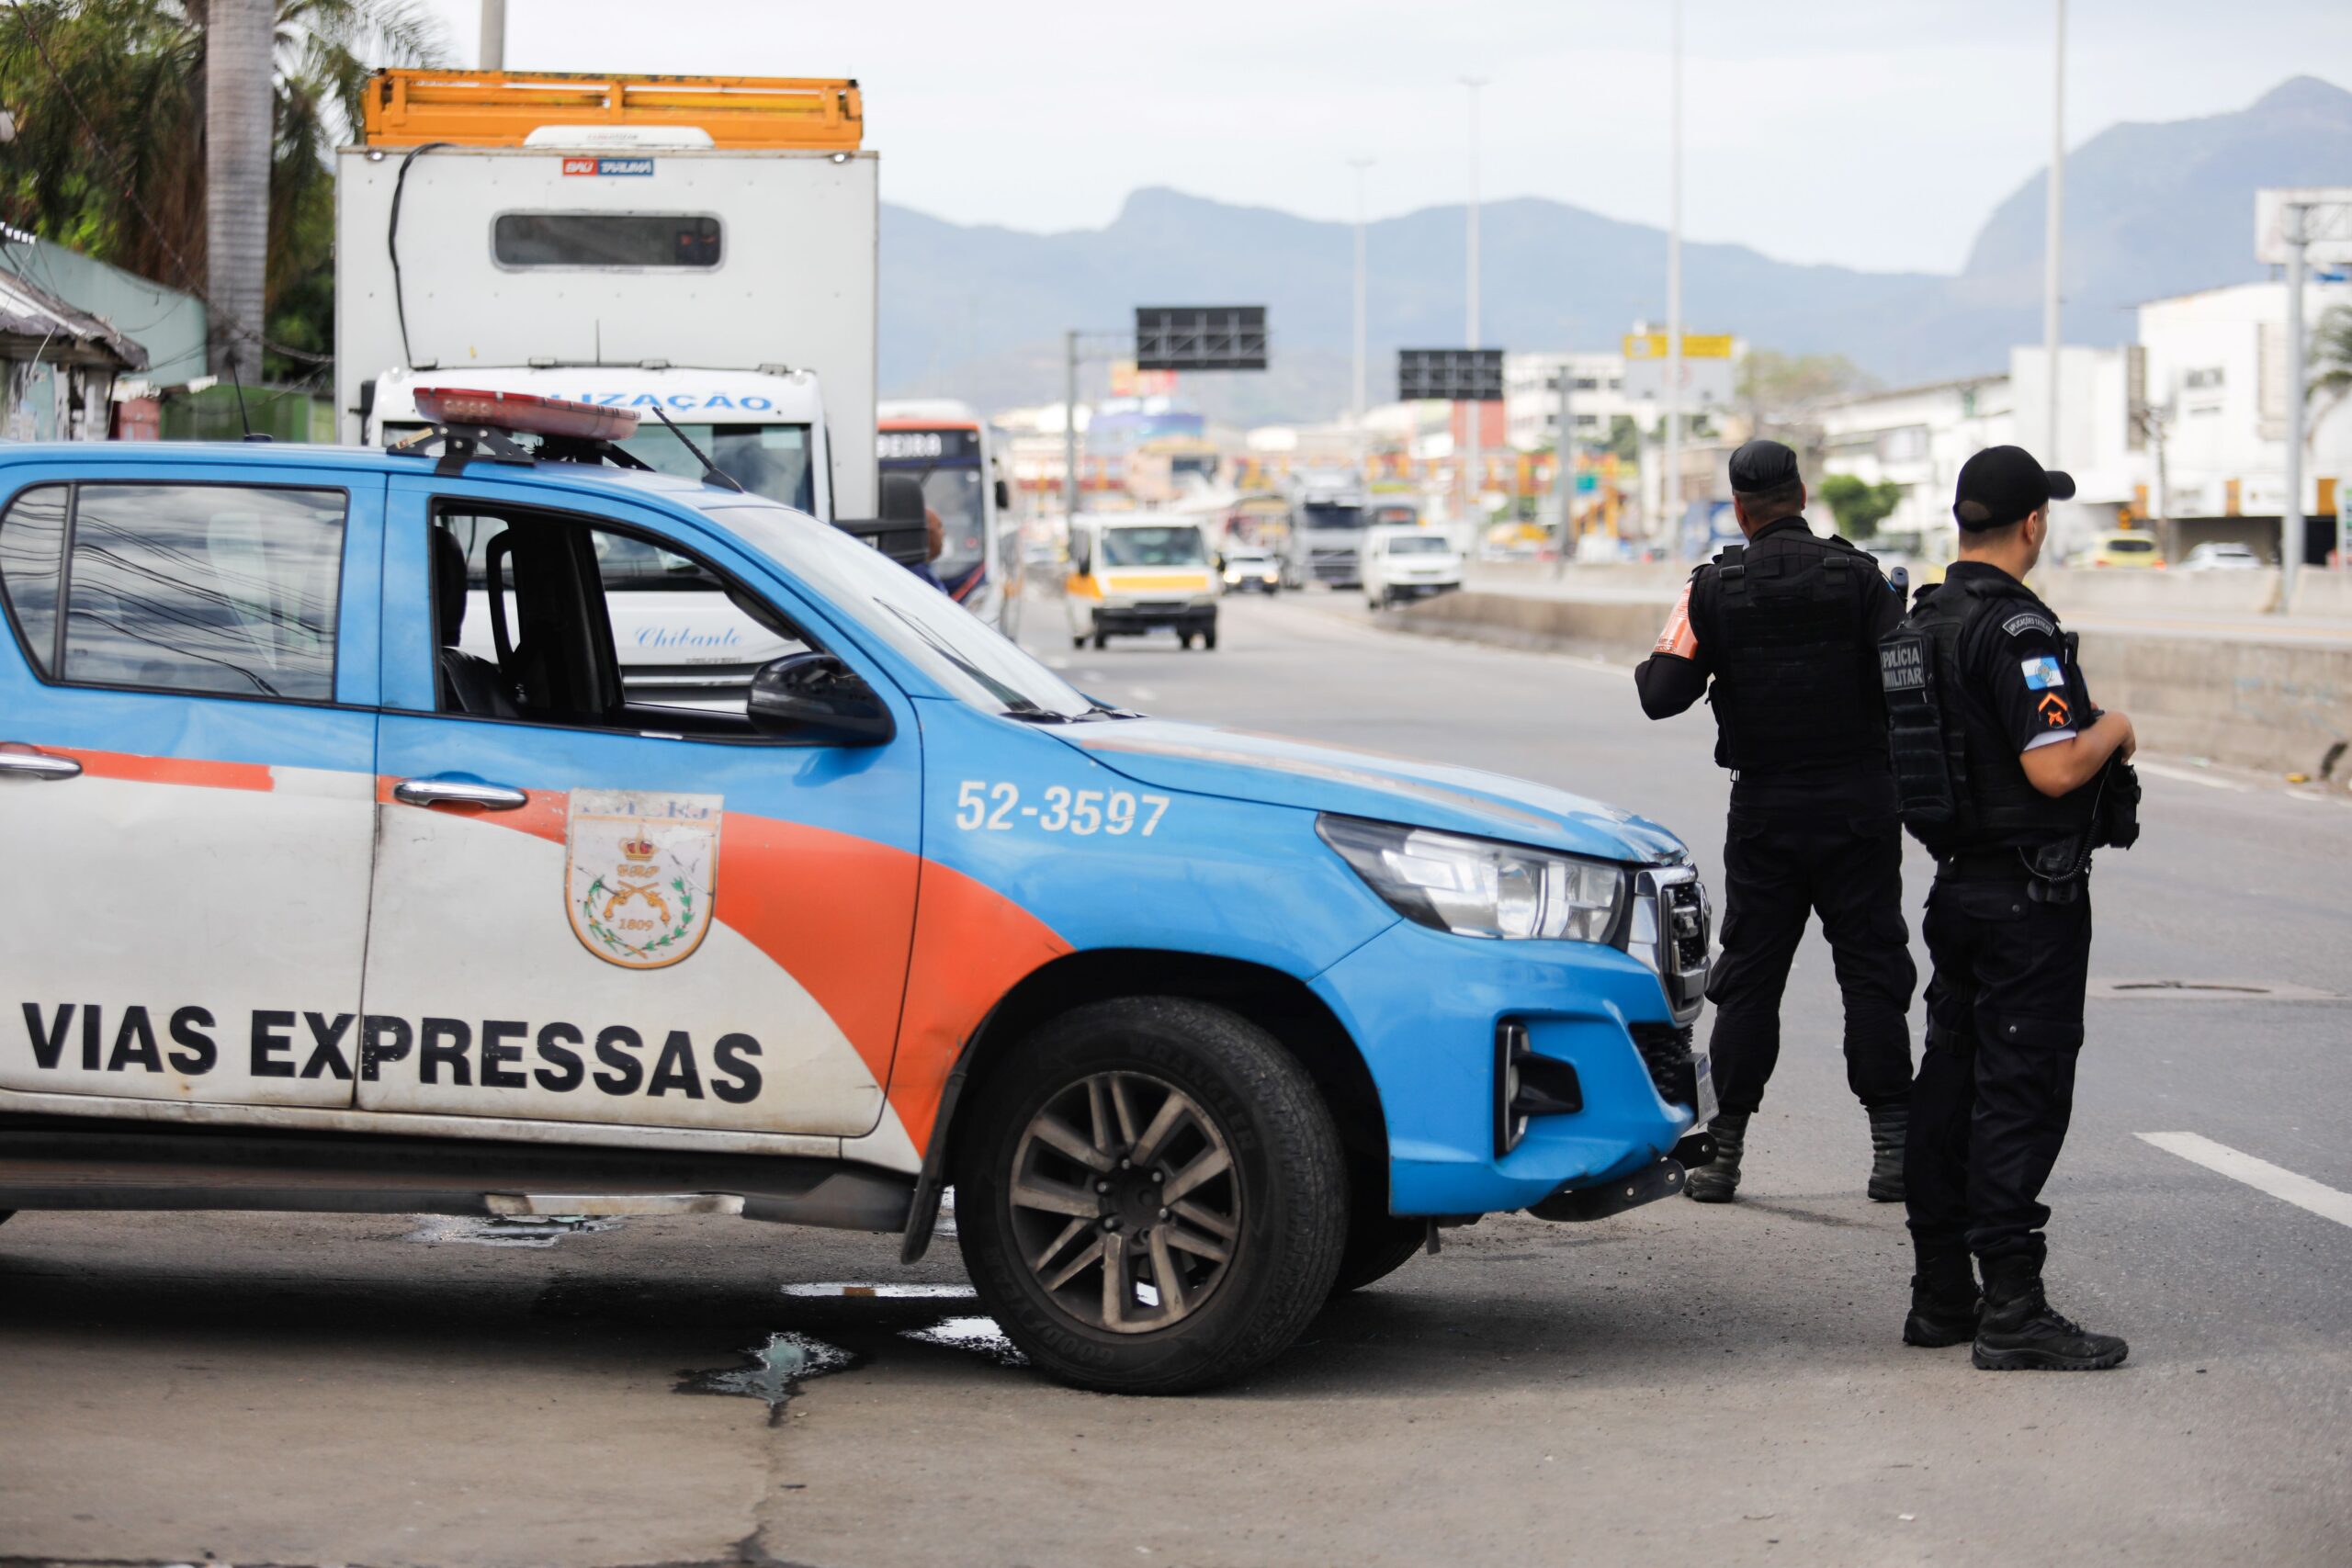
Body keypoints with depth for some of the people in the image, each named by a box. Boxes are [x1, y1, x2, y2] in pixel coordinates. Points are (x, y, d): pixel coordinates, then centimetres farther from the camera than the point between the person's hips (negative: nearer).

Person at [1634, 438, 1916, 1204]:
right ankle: (1892, 1146, -1)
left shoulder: (1714, 587, -3)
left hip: (1764, 810, 0)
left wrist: (1655, 665, 16)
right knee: (1872, 970, 4)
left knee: (1748, 976, 7)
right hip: (1859, 803, 0)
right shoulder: (1859, 576, -4)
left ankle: (1722, 1150, 6)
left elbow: (1664, 694, -6)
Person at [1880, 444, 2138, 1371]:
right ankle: (2013, 1312, -9)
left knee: (1951, 1084, 12)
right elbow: (2055, 768, -25)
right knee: (2020, 1095, -8)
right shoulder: (2015, 627, -18)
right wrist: (2112, 730, -5)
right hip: (2030, 895, -9)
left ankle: (1941, 1296, 18)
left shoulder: (1918, 626, 10)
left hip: (1958, 885, 9)